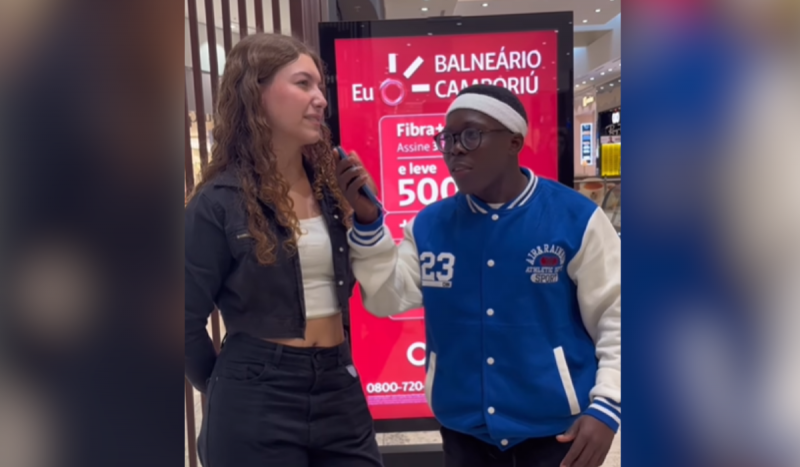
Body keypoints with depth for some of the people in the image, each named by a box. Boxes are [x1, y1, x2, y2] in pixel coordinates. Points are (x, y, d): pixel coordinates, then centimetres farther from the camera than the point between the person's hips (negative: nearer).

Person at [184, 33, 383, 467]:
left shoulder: (331, 186, 6)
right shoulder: (220, 202, -12)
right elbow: (188, 322, -6)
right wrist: (226, 389, 4)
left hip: (339, 389, 5)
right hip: (256, 400, -5)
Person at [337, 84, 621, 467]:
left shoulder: (576, 218, -10)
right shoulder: (429, 225, 0)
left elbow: (615, 317, -5)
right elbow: (388, 298, -3)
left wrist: (605, 406, -11)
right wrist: (367, 221, -14)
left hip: (557, 430, -3)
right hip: (463, 431, 4)